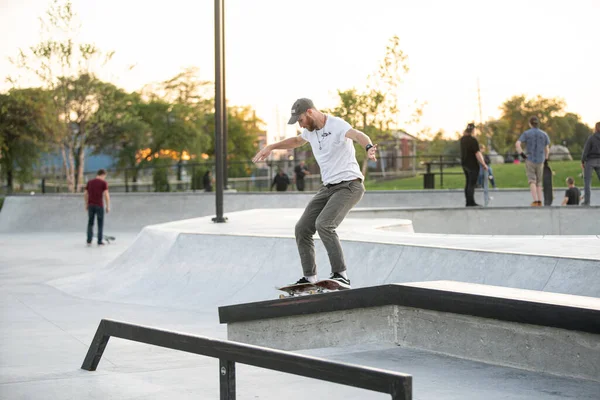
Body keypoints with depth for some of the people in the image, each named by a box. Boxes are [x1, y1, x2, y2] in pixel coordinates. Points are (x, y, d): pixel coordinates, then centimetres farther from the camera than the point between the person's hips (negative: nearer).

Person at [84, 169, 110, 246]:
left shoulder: (90, 182, 10)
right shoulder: (104, 183, -5)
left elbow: (85, 194, 12)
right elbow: (106, 195, -11)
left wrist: (86, 205, 21)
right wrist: (108, 207, -6)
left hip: (91, 205, 4)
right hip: (99, 205, -4)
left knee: (90, 223, 13)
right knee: (100, 223, 8)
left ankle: (89, 241, 7)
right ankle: (99, 241, 9)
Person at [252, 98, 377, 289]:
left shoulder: (336, 125, -17)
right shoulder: (310, 130, 10)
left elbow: (358, 135, -39)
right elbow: (297, 140, 35)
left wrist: (369, 147, -61)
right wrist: (270, 147, 31)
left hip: (348, 185, -9)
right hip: (328, 187, 9)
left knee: (323, 224, -28)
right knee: (302, 228, 3)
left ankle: (341, 275, -24)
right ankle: (309, 278, 12)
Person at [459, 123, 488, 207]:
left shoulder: (462, 139, 5)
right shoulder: (473, 140, -19)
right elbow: (477, 154, -21)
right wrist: (483, 164, -17)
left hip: (464, 164, 8)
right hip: (472, 165, -8)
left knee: (468, 183, 13)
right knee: (472, 184, -5)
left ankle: (468, 202, 15)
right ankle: (471, 202, -6)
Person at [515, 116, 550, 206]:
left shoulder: (526, 133, -3)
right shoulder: (544, 134, 5)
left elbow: (517, 144, -16)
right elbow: (547, 149, 7)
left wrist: (522, 154, -8)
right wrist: (546, 159, 17)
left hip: (530, 160, -2)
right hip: (540, 161, 2)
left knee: (532, 181, -5)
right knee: (539, 183, 11)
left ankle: (535, 201, -20)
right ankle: (540, 202, 6)